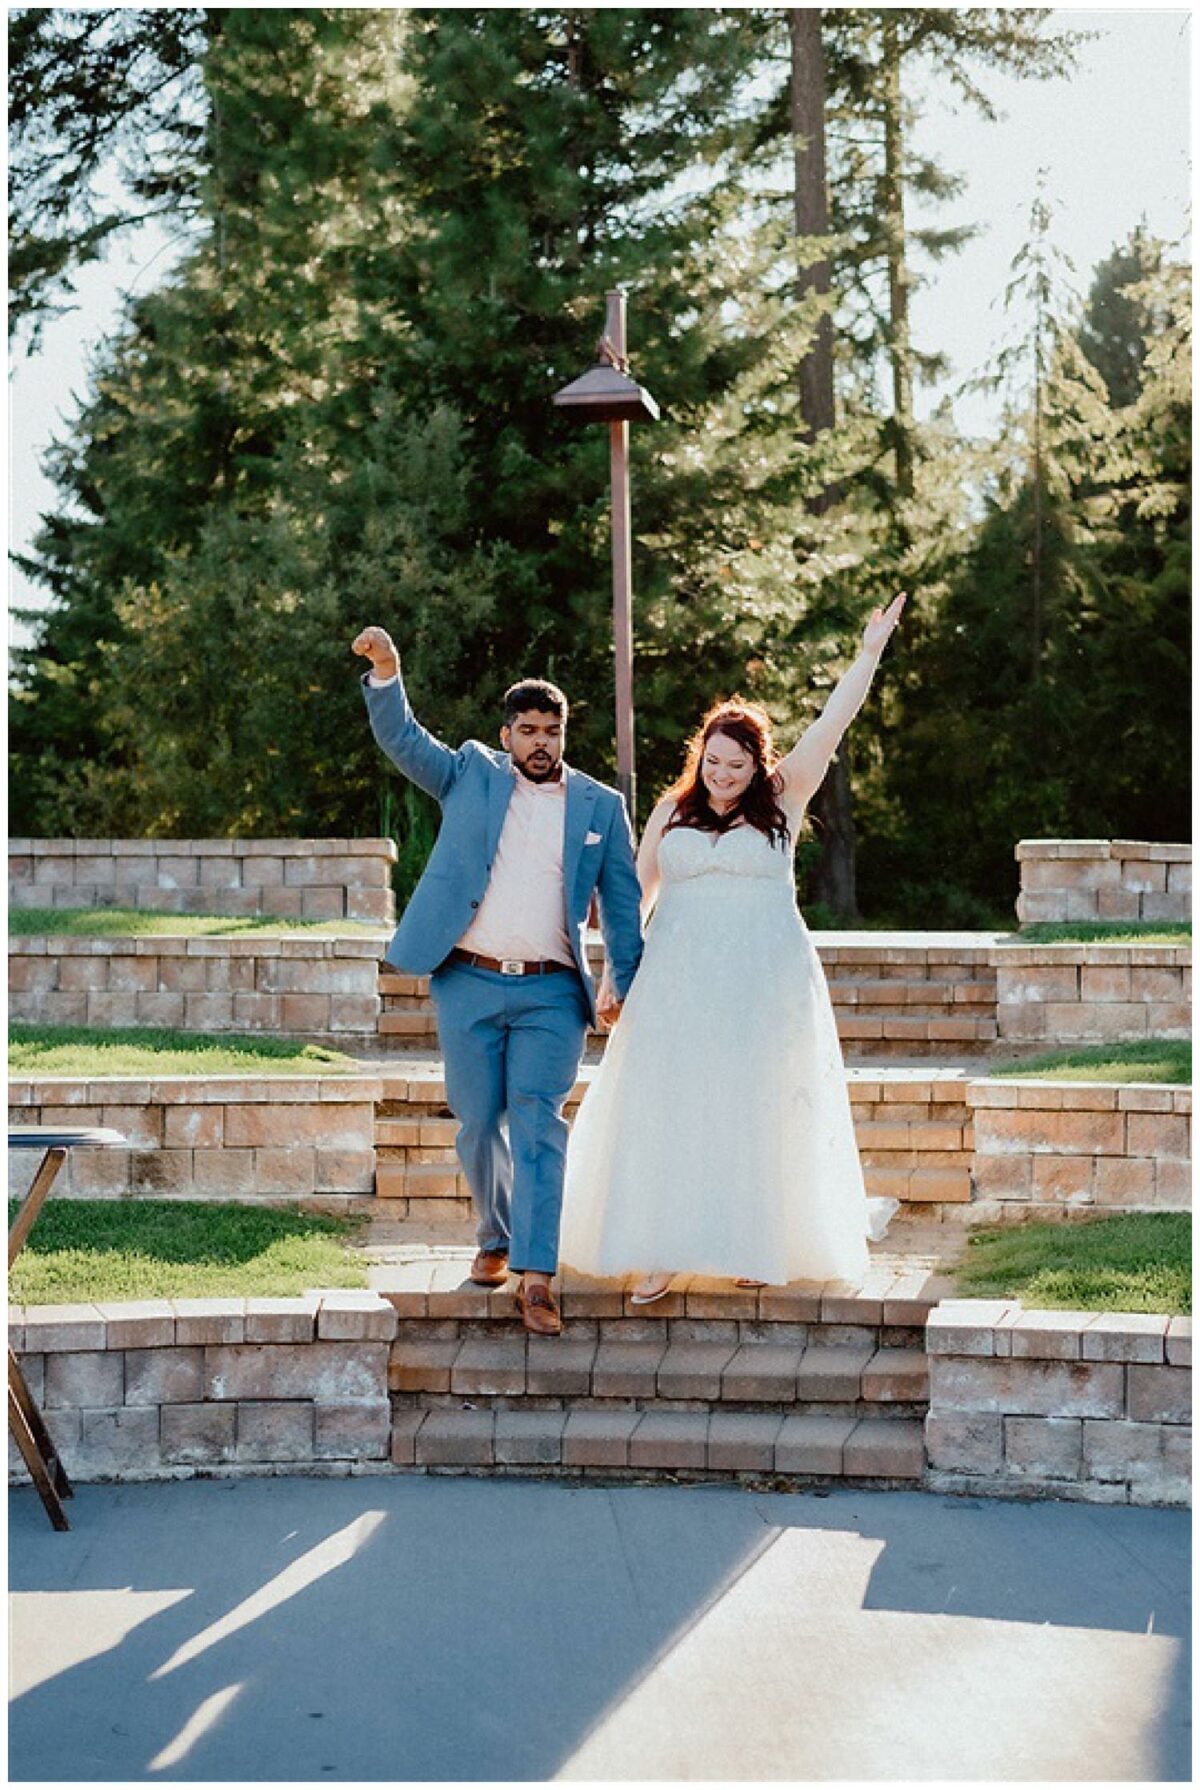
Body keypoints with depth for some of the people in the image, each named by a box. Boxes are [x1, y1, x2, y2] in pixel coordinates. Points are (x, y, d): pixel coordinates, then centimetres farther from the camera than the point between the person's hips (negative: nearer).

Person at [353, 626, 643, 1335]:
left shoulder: (601, 807, 9)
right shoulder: (471, 775, 9)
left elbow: (623, 902, 10)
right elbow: (402, 739, 1)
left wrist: (623, 979, 2)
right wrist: (386, 672, -14)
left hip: (551, 992, -1)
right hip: (469, 984, 1)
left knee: (538, 1123, -12)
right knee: (477, 1125, 7)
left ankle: (536, 1277, -16)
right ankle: (496, 1238, 30)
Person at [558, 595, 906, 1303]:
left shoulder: (781, 802, 4)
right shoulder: (672, 811, 10)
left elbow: (833, 723, -2)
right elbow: (637, 893, 16)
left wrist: (871, 652, -6)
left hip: (764, 982, -1)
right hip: (680, 984, 2)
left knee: (758, 1110, 2)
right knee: (670, 1107, -3)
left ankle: (757, 1243, 12)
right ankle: (665, 1250, 0)